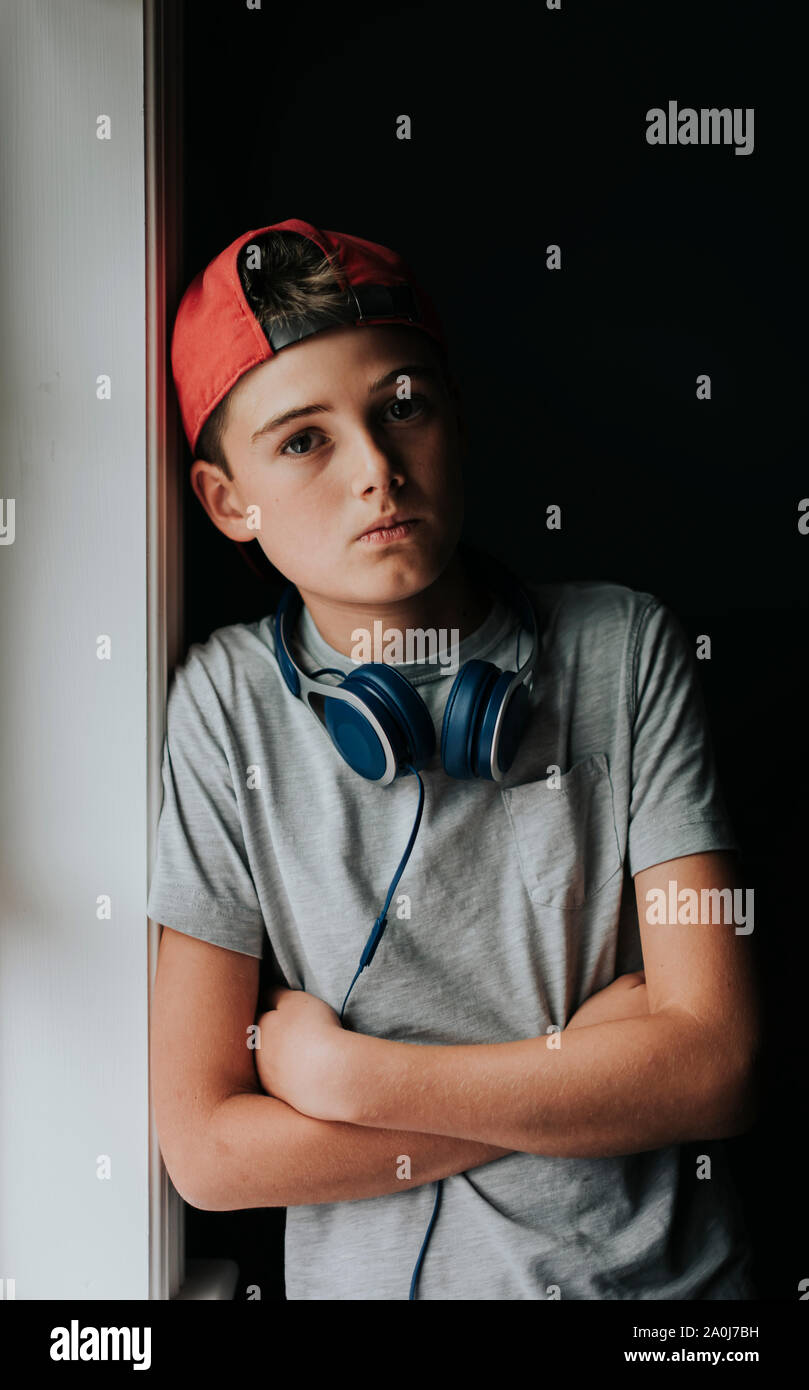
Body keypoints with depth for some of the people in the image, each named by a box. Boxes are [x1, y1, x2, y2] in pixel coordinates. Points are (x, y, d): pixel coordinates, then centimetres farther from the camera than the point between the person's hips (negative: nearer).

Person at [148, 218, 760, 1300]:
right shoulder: (232, 701, -11)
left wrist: (346, 1073, -16)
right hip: (367, 1273, 0)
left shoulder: (624, 647, -10)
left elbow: (715, 1065, -14)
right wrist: (582, 1073, -15)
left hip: (659, 1266, 1)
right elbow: (208, 1148, -13)